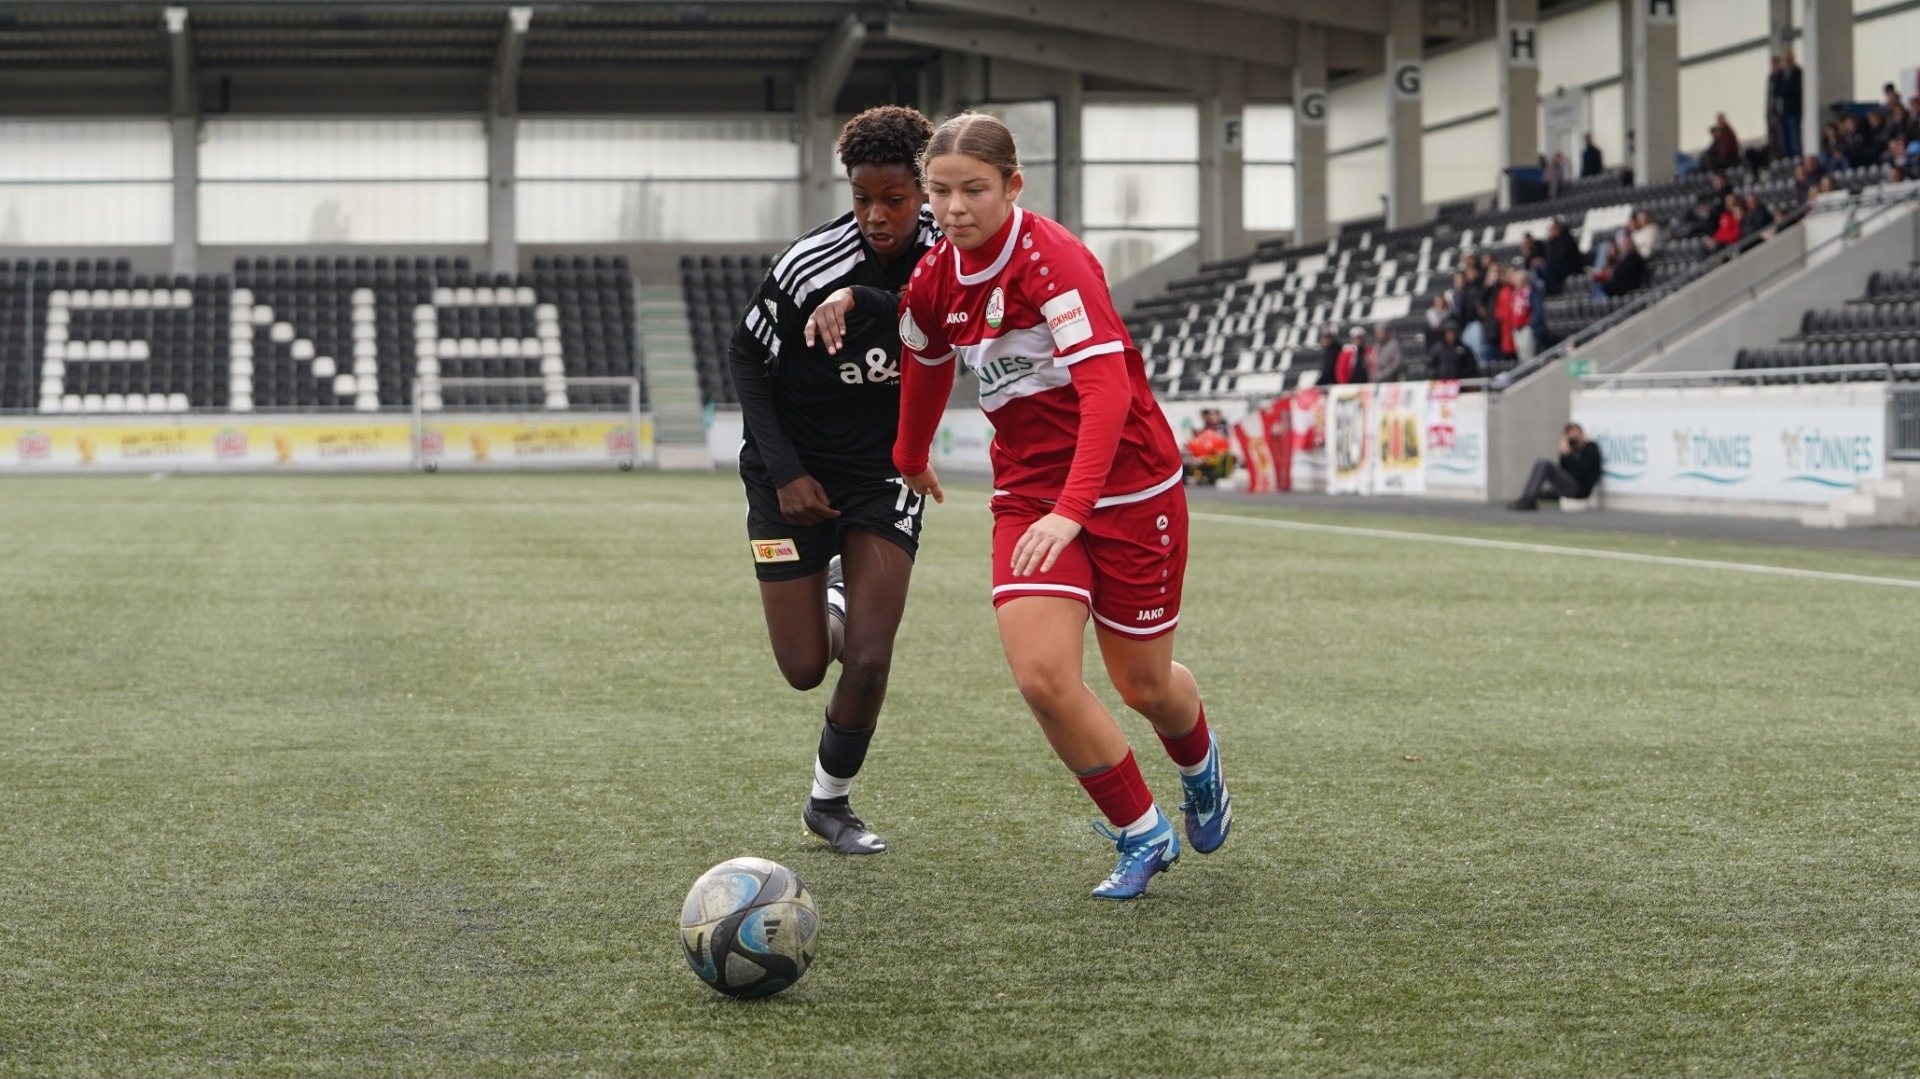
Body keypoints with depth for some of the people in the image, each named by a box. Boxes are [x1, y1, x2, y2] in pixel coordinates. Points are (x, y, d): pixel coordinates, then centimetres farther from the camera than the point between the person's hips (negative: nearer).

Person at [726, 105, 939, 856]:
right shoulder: (809, 268, -21)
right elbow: (745, 357, -9)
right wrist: (785, 471, -14)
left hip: (885, 470, 2)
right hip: (796, 473, -2)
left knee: (869, 660, -10)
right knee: (805, 669, 1)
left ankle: (829, 803, 14)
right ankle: (830, 603, 38)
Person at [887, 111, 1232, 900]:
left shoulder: (1051, 259, -21)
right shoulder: (934, 279, -1)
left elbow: (1107, 385, -31)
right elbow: (927, 366, 21)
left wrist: (1072, 510, -40)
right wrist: (910, 460, 36)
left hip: (1129, 487, -4)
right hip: (1028, 493, 5)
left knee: (1143, 685, 9)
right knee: (1042, 677, -15)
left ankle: (1199, 763, 48)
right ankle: (1141, 834, 7)